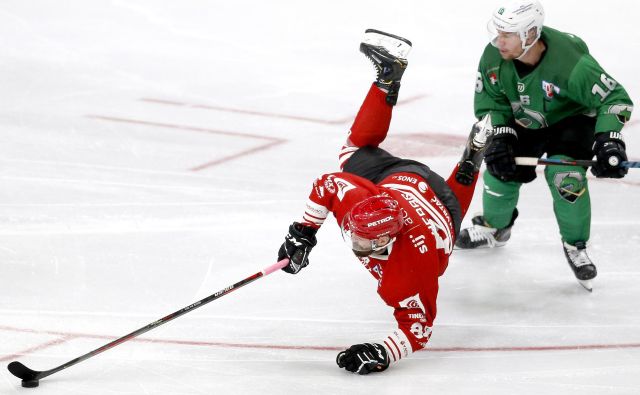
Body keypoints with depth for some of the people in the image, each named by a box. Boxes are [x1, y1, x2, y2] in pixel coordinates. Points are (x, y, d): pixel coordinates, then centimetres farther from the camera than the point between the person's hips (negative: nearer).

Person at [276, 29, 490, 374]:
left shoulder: (414, 271, -50)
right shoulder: (351, 194, -42)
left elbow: (418, 329, -43)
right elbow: (323, 185, -20)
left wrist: (383, 354, -58)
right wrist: (302, 233, -17)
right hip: (399, 177, 1)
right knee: (357, 149, 34)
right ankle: (389, 74, 42)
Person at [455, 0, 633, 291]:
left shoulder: (570, 62, -39)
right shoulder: (493, 57, -24)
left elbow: (615, 98, -30)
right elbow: (490, 101, -8)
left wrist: (608, 140, -41)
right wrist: (499, 136, -23)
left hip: (572, 119, -5)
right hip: (524, 122, 5)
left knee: (565, 177, -23)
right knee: (501, 169, 0)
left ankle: (575, 246, 1)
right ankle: (494, 227, 33)